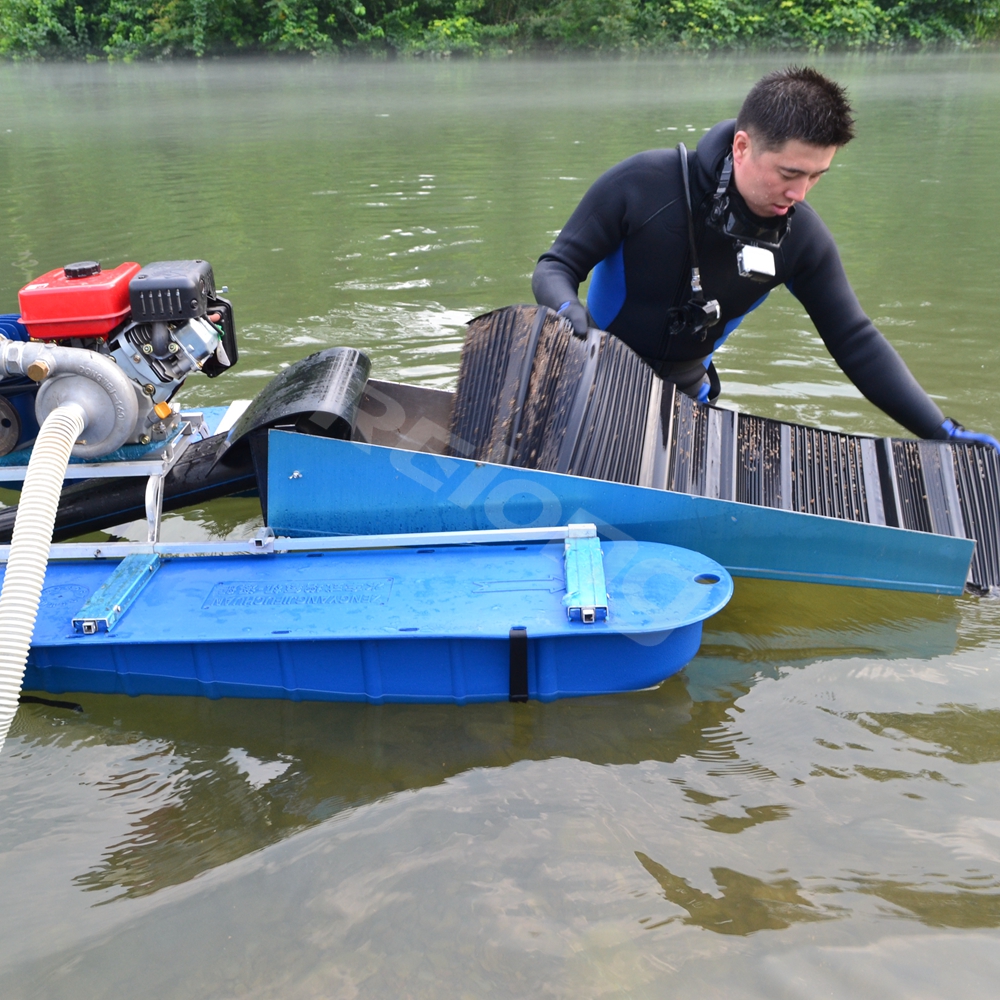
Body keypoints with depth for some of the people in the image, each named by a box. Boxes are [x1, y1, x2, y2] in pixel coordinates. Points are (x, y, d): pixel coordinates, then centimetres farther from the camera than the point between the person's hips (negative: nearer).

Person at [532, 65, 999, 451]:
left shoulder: (802, 236, -15)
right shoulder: (642, 184, -25)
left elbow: (855, 341, -10)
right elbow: (556, 266, -16)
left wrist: (942, 432, -15)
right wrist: (568, 310, -40)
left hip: (685, 395, 3)